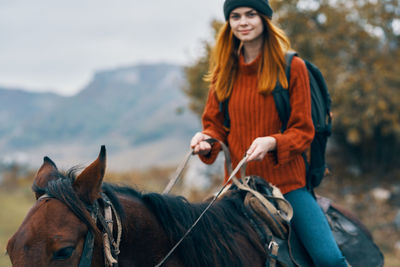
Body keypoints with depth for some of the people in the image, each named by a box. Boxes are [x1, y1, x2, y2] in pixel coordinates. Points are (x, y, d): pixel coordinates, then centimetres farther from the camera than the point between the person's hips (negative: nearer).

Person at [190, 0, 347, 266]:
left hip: (288, 183, -3)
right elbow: (215, 123, 12)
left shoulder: (292, 67, -2)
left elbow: (303, 130, -4)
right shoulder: (224, 72, 8)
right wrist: (206, 140, -12)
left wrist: (271, 142, -24)